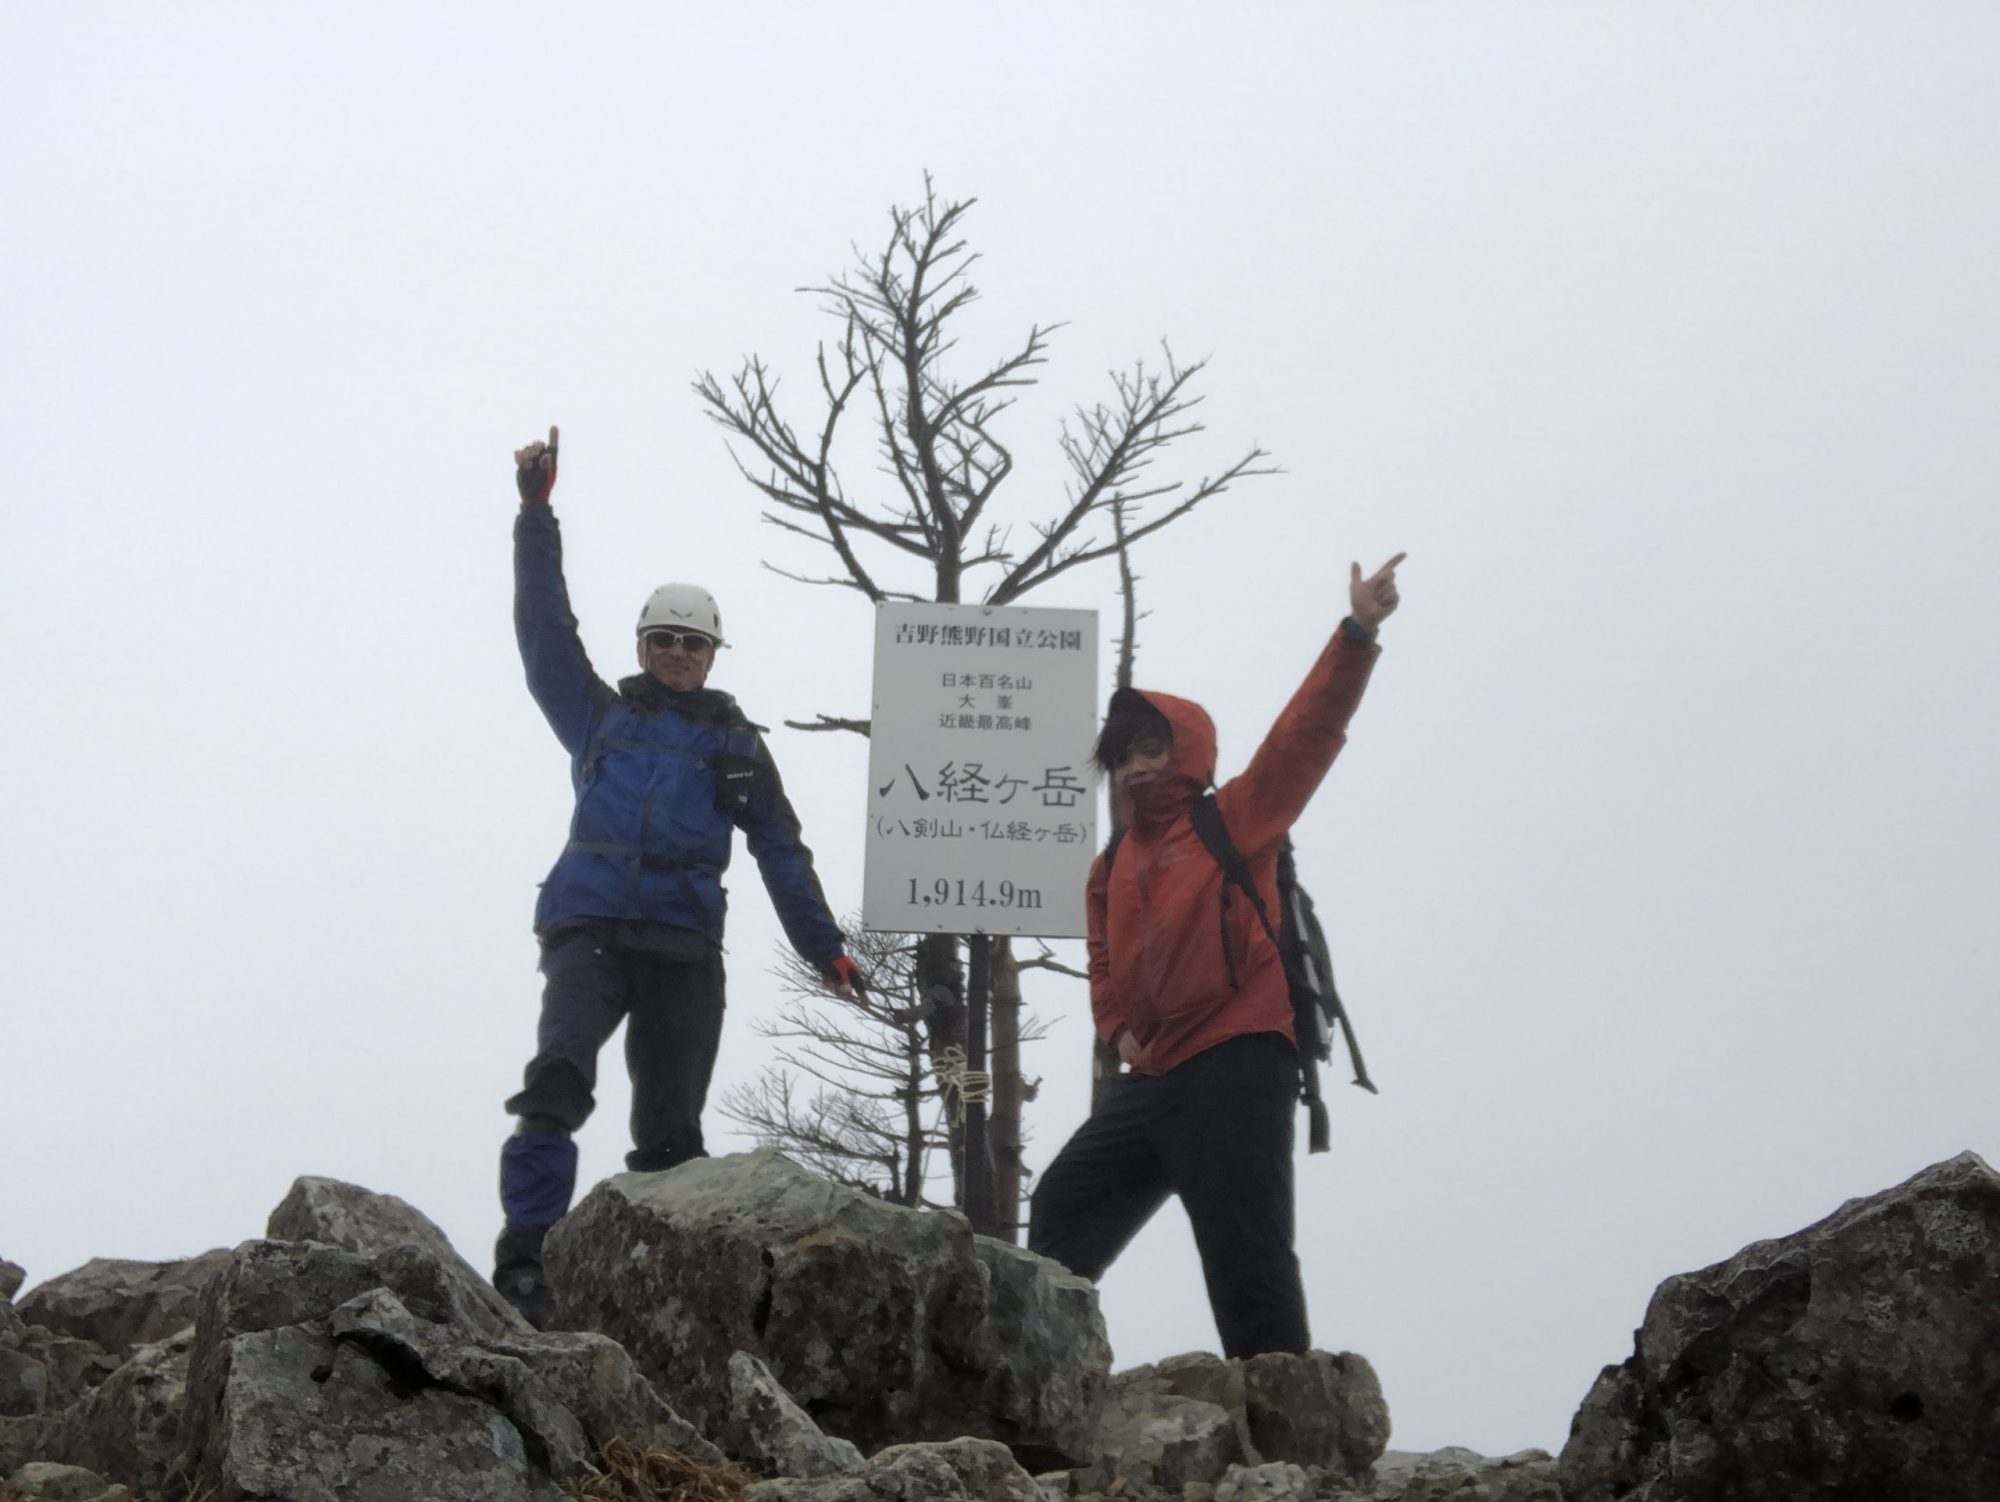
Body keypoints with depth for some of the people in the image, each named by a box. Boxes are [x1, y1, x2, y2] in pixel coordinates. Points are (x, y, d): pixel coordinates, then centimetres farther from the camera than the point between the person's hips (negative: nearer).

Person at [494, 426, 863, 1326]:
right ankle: (524, 1259, -31)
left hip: (684, 947, 2)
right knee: (559, 1074, -25)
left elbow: (781, 850, 20)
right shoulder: (598, 716, 18)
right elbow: (543, 627, 11)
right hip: (589, 929, -2)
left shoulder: (736, 747, 20)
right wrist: (536, 511, 4)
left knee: (671, 1127, 0)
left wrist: (823, 947, 14)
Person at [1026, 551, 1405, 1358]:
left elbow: (1306, 733, -9)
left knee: (1244, 1250, -12)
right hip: (1153, 1076, 8)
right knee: (1063, 1209, 10)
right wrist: (1118, 1028, 10)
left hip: (1236, 1064, -8)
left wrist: (1356, 635, -20)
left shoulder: (1235, 821, 1)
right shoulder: (1112, 870, 18)